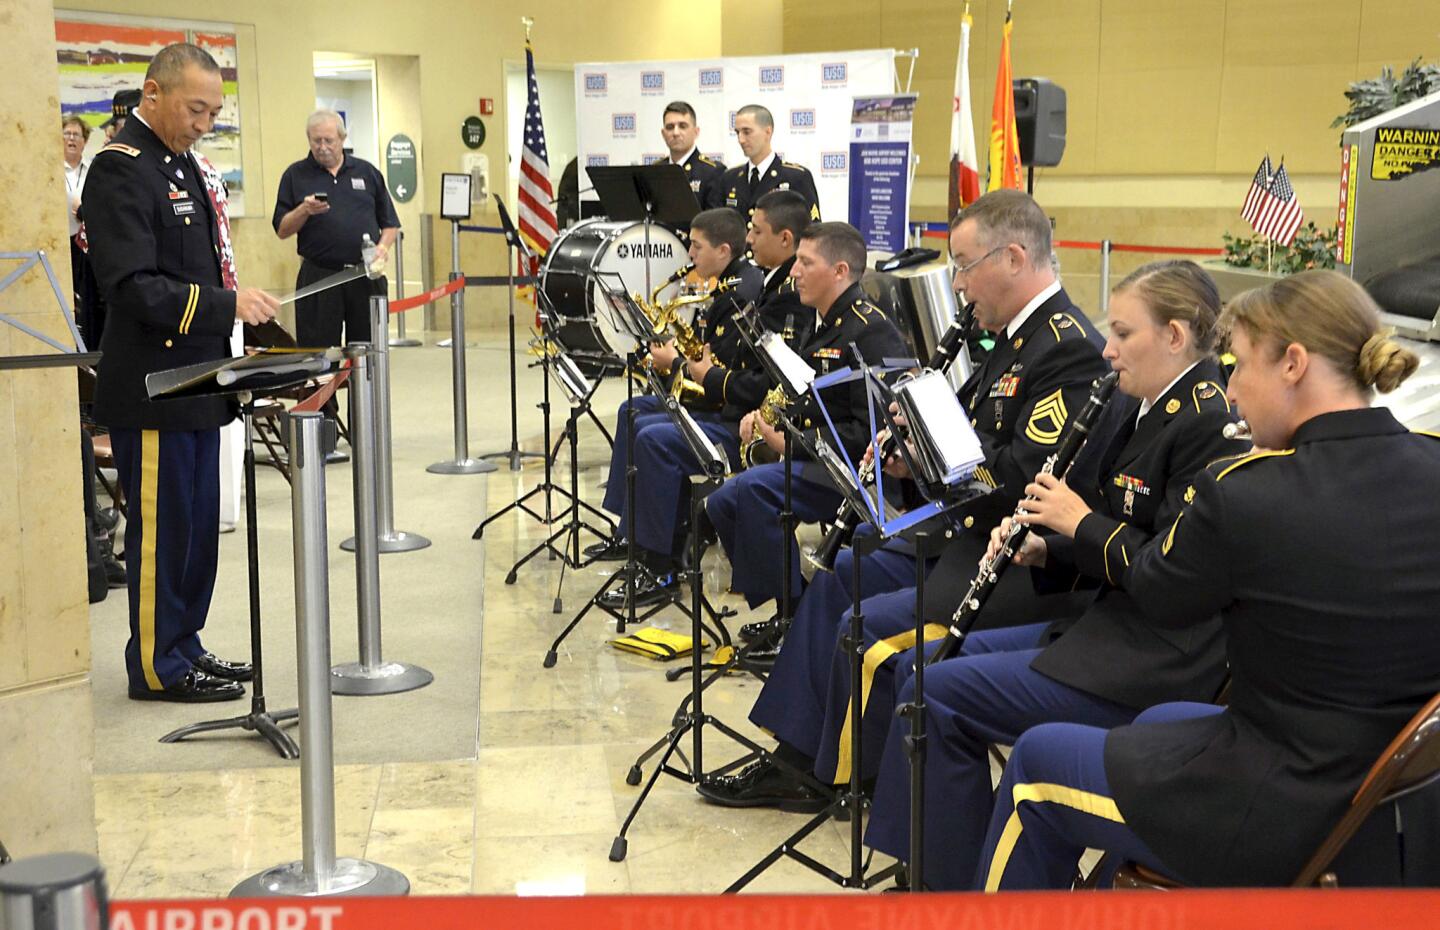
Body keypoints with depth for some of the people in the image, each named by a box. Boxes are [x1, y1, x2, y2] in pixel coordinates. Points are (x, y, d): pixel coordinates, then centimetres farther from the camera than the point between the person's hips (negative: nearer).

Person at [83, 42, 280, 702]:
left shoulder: (180, 163, 14)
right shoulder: (121, 167, -15)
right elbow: (131, 287, -23)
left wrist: (237, 305, 12)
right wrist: (226, 304, -26)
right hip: (151, 392, -10)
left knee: (196, 525, 16)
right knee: (161, 530, 0)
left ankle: (183, 648, 28)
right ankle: (157, 668, 11)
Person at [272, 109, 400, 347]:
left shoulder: (368, 172, 12)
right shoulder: (295, 175, 6)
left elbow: (390, 224, 12)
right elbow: (282, 230, 3)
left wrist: (383, 247, -6)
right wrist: (304, 211, -14)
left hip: (367, 276, 2)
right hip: (318, 278, -2)